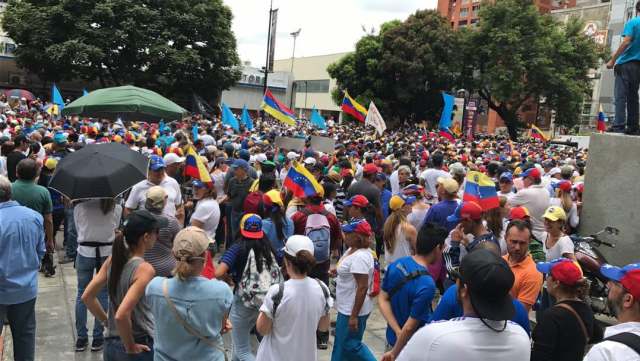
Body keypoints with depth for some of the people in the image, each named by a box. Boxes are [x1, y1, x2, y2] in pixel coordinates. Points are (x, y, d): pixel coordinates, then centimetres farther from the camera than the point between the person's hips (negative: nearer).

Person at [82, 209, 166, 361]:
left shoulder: (113, 259, -3)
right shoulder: (145, 269, -23)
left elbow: (87, 297, 3)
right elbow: (121, 316, -30)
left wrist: (107, 322, 10)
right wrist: (131, 348, -16)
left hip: (110, 344, 6)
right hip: (140, 347, -6)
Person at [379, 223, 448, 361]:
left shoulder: (396, 264, -9)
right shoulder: (427, 285, -31)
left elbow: (382, 299, -3)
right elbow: (409, 327, -27)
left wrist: (398, 332, -10)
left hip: (392, 338, 6)